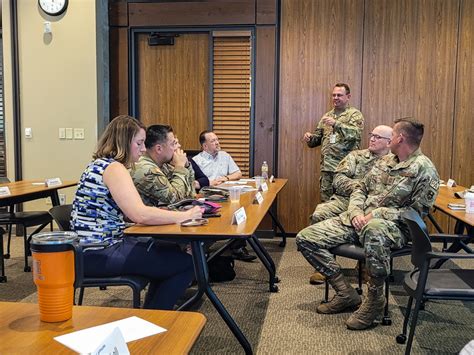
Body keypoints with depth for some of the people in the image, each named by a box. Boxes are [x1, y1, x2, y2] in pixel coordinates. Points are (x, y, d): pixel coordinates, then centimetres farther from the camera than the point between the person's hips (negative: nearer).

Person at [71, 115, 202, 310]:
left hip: (101, 244, 11)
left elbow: (129, 211, 13)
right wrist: (185, 216, -18)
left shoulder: (102, 164, 13)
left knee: (171, 251, 22)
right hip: (98, 255, -11)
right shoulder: (114, 168, -17)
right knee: (186, 264, -11)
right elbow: (140, 215, -28)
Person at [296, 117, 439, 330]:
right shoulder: (384, 161, 16)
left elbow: (417, 211, -13)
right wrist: (356, 213, -4)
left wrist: (377, 214, -19)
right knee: (306, 238, -7)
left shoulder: (424, 169, -6)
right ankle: (346, 293, -1)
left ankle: (375, 300, -22)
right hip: (358, 220, 7)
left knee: (373, 229, -46)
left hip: (392, 226, -7)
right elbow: (360, 190, 17)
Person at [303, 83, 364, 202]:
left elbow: (355, 133, -17)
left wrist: (336, 124, -28)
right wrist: (310, 138, -2)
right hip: (326, 168, 5)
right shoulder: (327, 115, 17)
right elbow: (318, 138, 21)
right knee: (325, 201, 6)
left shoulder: (355, 114, 1)